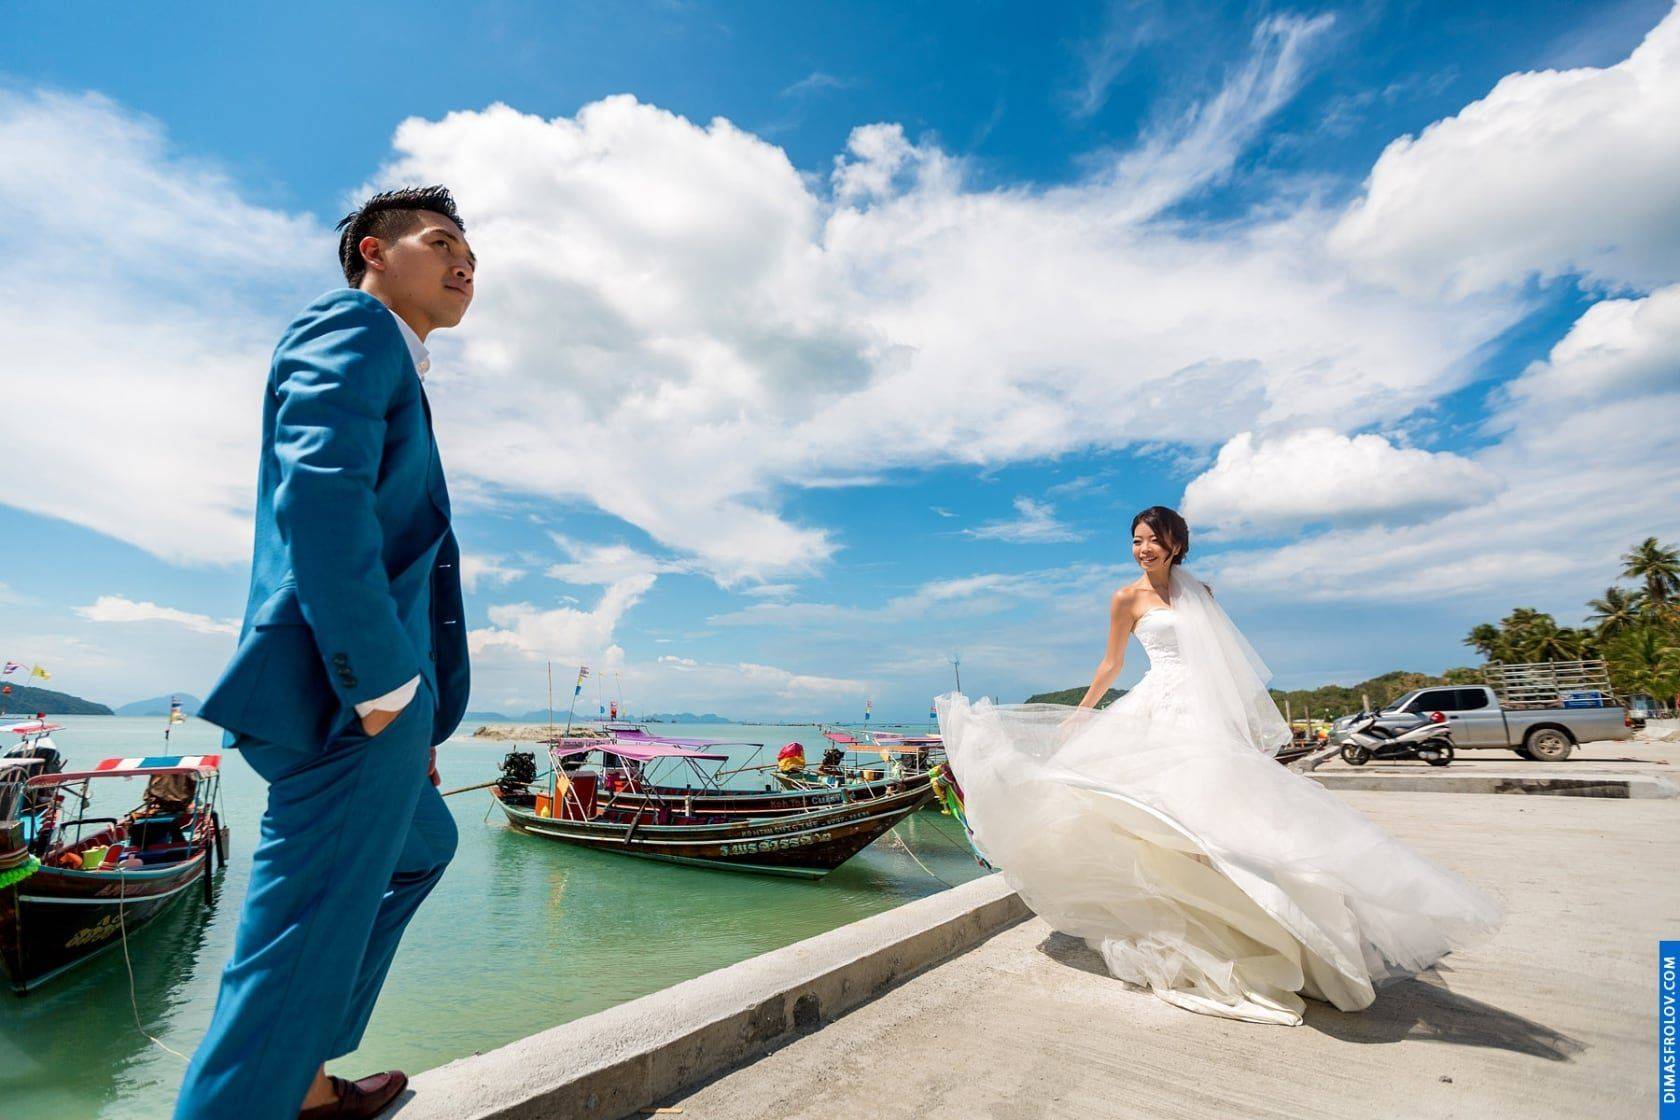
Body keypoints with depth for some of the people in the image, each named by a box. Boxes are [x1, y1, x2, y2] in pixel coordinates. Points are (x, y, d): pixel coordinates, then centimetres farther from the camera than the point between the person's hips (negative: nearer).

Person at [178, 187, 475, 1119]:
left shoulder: (392, 369, 26)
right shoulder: (350, 324, -3)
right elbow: (321, 491, -22)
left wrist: (413, 713, 22)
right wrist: (386, 687, -22)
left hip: (366, 694, 11)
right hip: (343, 698, -11)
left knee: (422, 846, 26)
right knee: (302, 940, -2)